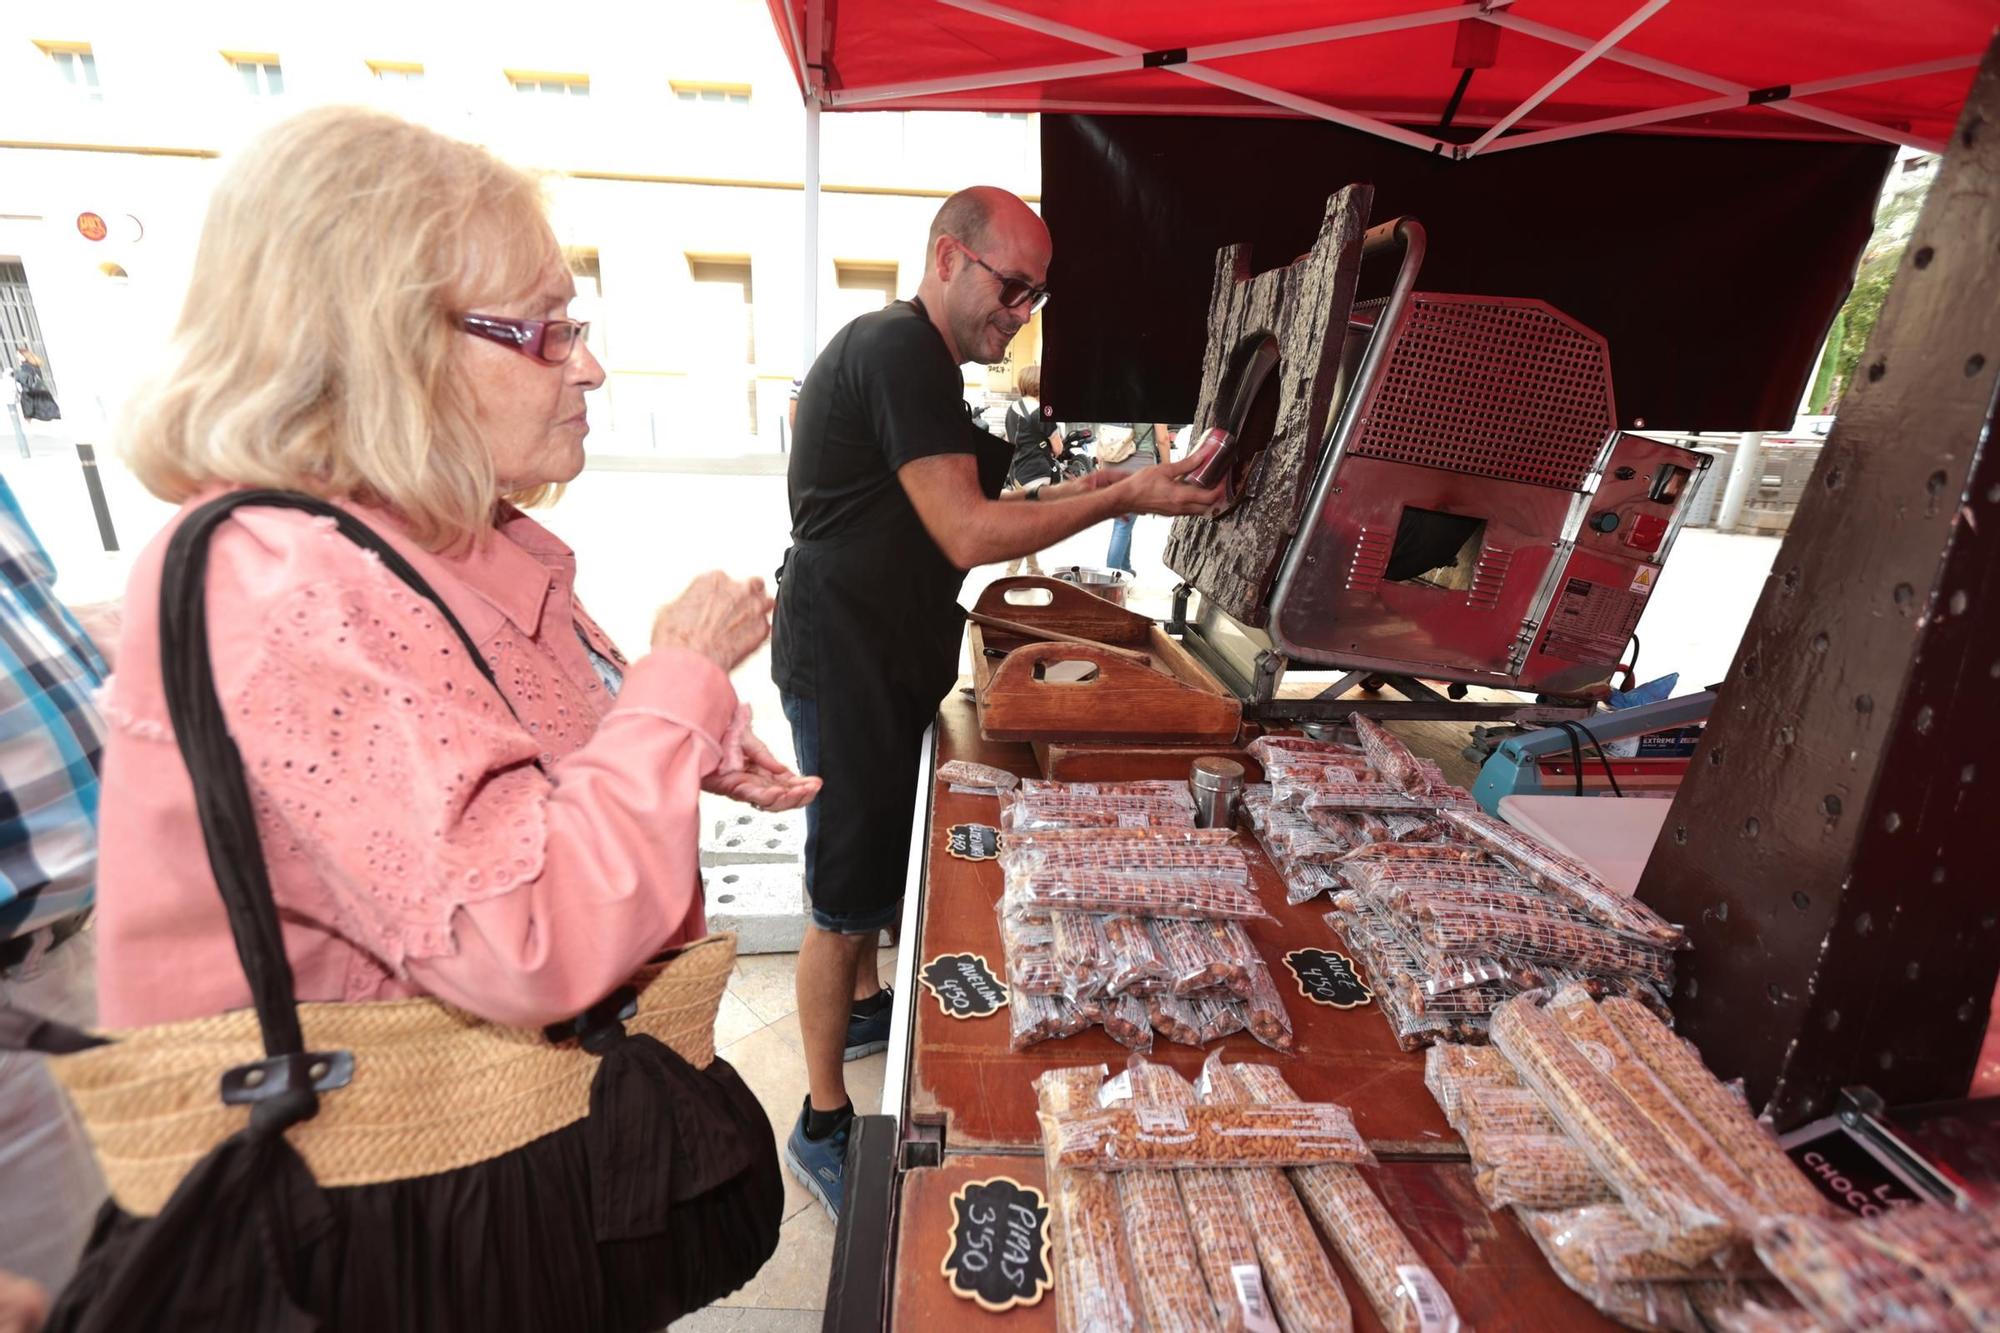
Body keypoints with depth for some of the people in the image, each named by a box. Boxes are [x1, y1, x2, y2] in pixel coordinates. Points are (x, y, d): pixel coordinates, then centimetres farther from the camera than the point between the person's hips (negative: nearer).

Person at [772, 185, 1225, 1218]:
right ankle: (823, 1125, 18)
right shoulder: (903, 352, -18)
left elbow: (940, 514, 16)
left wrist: (1074, 492, 8)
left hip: (878, 656, 11)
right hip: (846, 660, -11)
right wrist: (1121, 501, -19)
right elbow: (968, 535, -24)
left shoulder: (905, 349, 17)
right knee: (848, 894, 0)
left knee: (878, 855, 25)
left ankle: (863, 1006, 47)